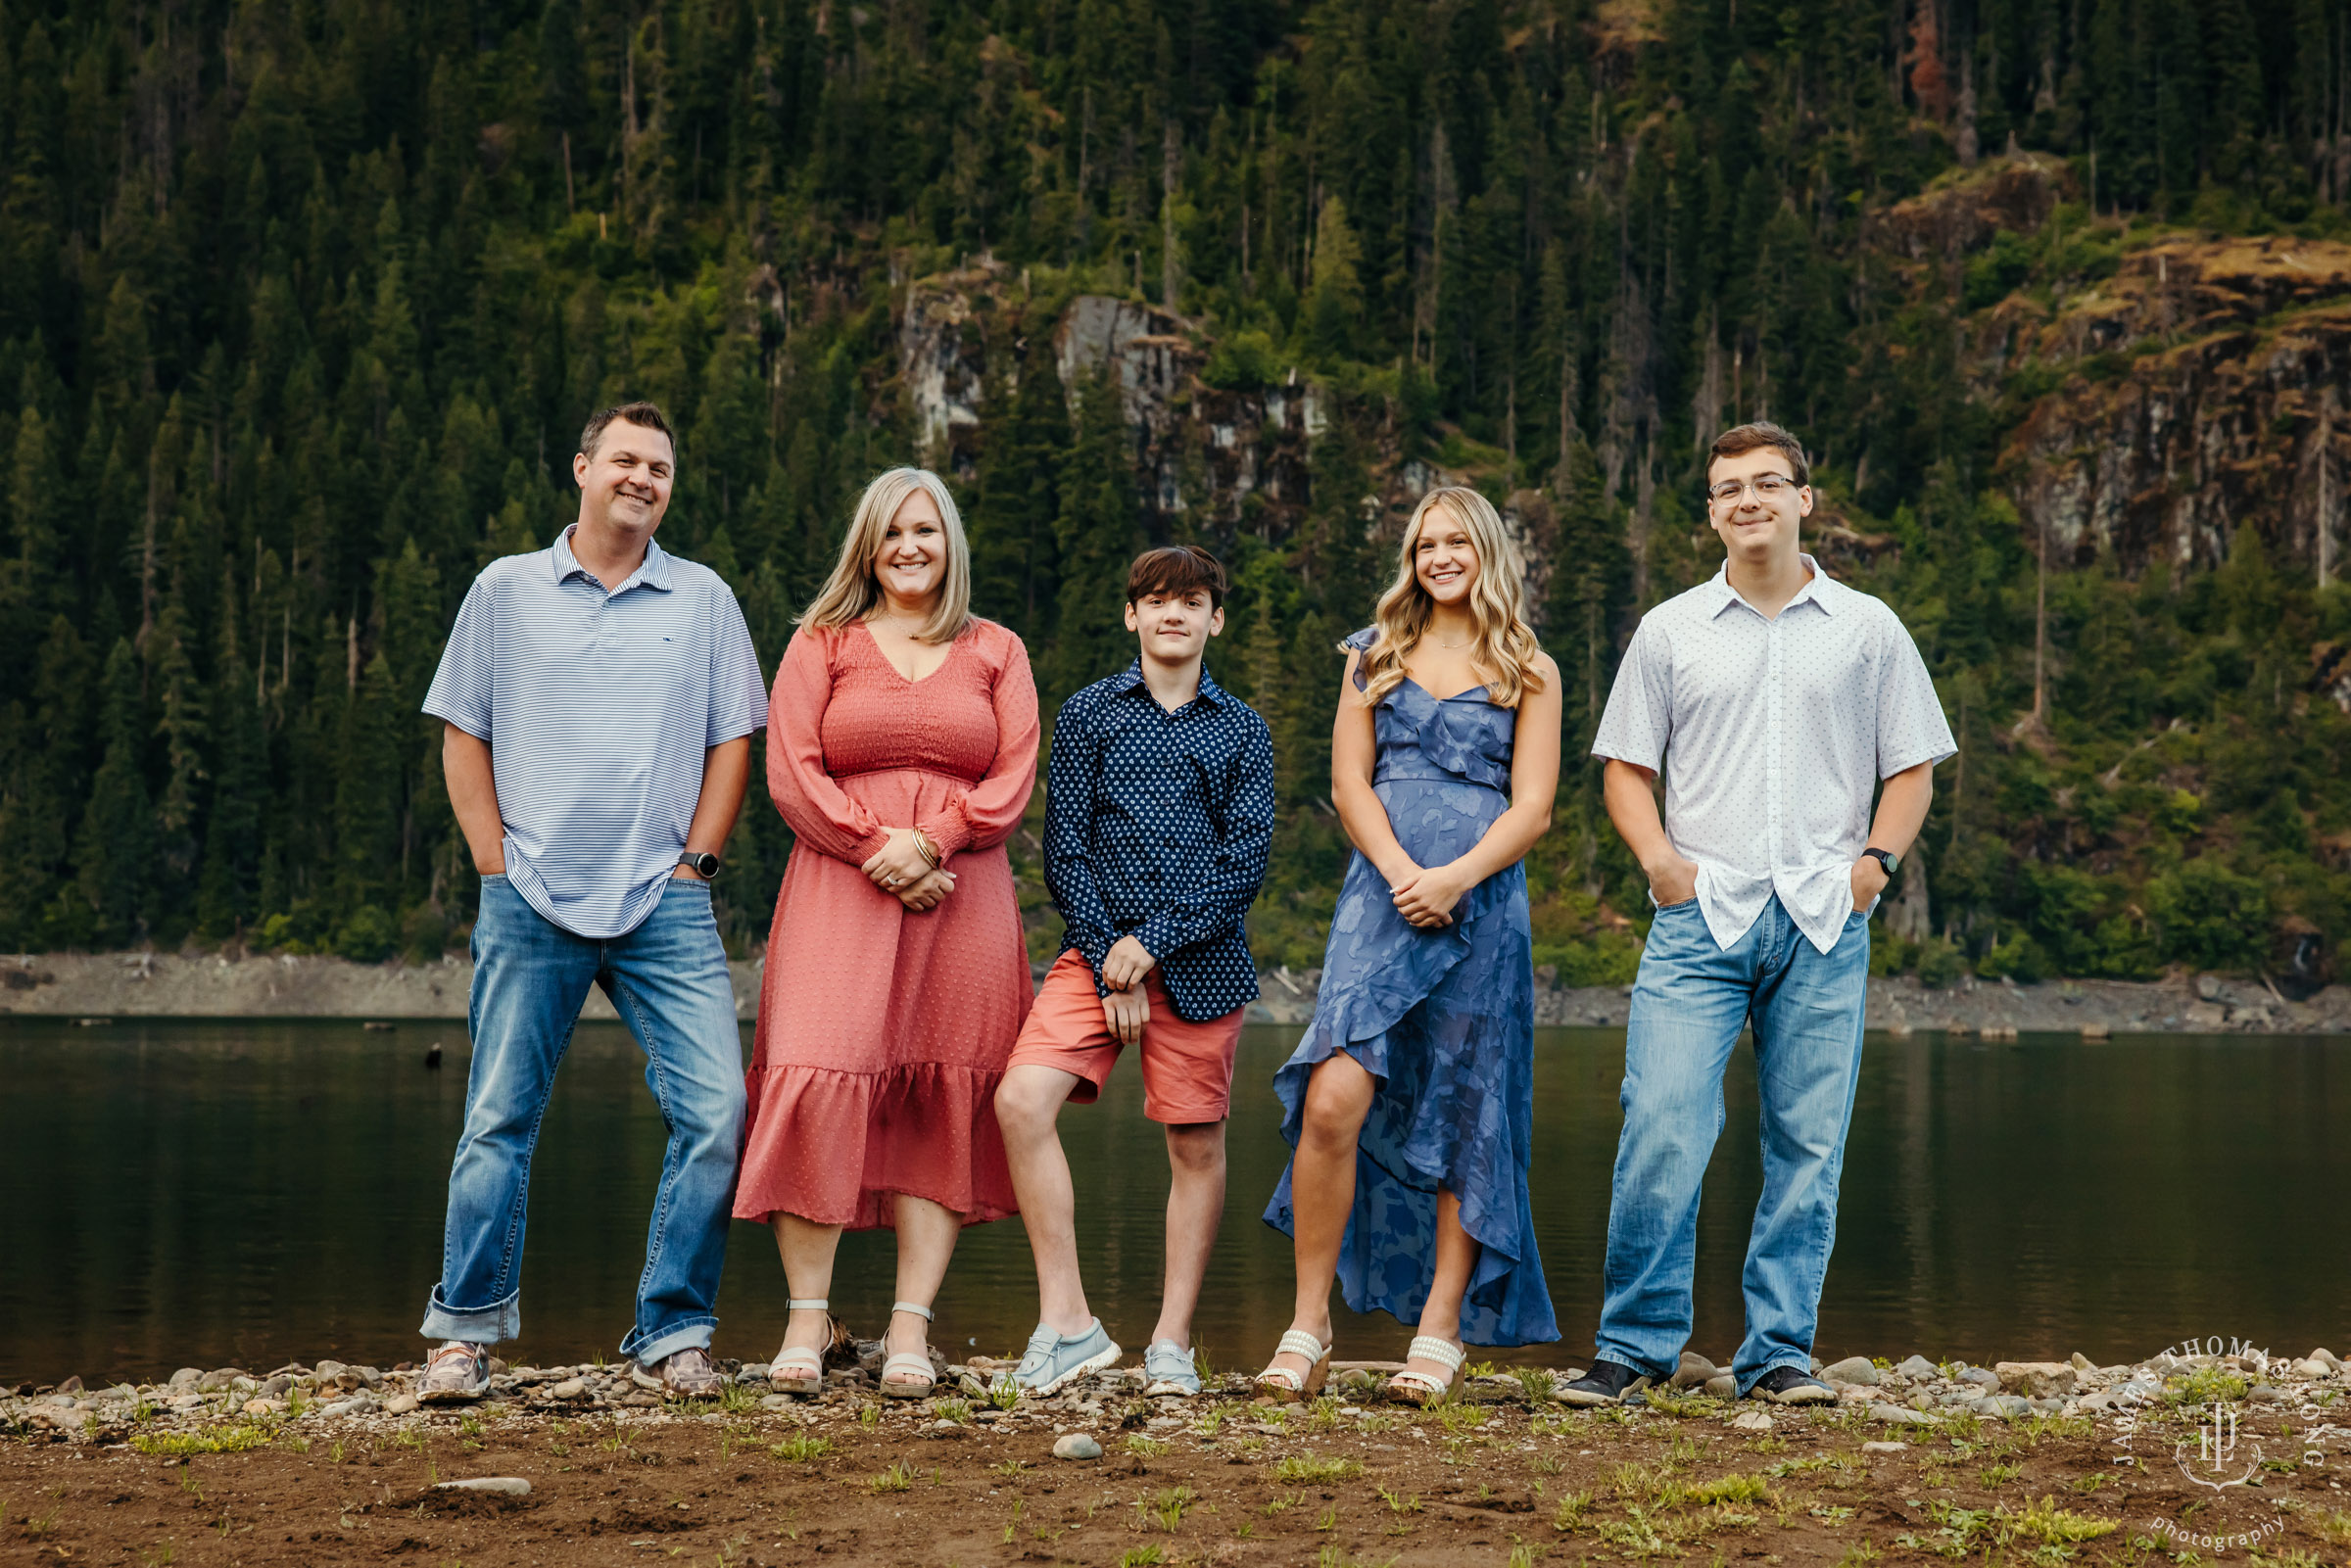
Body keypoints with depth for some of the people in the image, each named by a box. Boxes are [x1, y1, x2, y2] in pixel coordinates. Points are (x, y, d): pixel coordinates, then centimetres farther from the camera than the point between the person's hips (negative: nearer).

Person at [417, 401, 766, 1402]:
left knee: (714, 1112, -9)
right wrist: (498, 865, 1)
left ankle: (671, 1335, 1)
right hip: (532, 903, -1)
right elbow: (462, 735, 9)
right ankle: (465, 1334, 9)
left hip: (666, 906, 1)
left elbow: (731, 740, 11)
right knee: (500, 1119, 0)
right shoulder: (505, 591, 9)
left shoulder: (703, 600, 11)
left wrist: (696, 861, 1)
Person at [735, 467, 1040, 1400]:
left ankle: (911, 1328, 0)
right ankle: (808, 1316, -6)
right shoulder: (822, 644, 11)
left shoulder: (996, 653, 14)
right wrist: (878, 849, -12)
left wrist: (928, 840, -12)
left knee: (942, 1106, -3)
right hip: (840, 893, -1)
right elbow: (791, 774, 1)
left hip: (961, 897, 1)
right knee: (820, 1086, -14)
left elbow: (1013, 781, 4)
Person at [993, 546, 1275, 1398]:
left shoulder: (1241, 729, 8)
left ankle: (1172, 1342, 15)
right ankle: (1066, 1320, -11)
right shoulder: (1089, 713, 8)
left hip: (1199, 964, 0)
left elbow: (1246, 861, 0)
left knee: (1196, 1146, 3)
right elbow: (1065, 849, 3)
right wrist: (1106, 961, -8)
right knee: (1021, 1100, -19)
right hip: (1097, 948, 0)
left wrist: (1151, 944, -11)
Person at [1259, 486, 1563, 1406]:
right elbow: (1348, 783, 7)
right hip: (1380, 901, 1)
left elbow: (1532, 807, 2)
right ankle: (1308, 1329, -7)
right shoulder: (1374, 655, 16)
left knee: (1463, 1123, 2)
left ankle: (1440, 1333, 10)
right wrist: (1401, 875, -10)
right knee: (1332, 1101, -16)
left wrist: (1455, 878, -14)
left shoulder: (1528, 672, 10)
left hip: (1481, 908, 0)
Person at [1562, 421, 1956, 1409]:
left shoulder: (1867, 630, 11)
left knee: (1807, 1146, 1)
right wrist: (1658, 858, -4)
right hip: (1701, 918, -1)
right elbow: (1625, 764, 13)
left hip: (1823, 922, 1)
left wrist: (1874, 859, -2)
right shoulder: (1670, 631, 11)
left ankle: (1778, 1353, 10)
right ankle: (1636, 1344, -1)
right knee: (1661, 1133, -12)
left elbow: (1912, 768, 14)